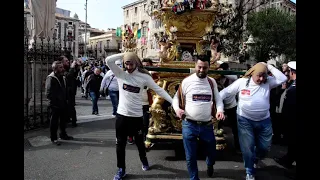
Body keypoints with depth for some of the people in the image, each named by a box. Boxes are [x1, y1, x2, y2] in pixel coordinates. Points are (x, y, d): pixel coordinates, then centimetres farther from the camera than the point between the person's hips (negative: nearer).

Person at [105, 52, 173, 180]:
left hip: (137, 116, -1)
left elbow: (159, 90, -5)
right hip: (121, 115, 1)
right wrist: (123, 54, -15)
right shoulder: (120, 74, -4)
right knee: (120, 144, 10)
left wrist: (173, 101, -9)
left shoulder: (144, 77, -6)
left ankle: (144, 160, 46)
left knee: (139, 142, 18)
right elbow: (108, 60, -16)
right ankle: (121, 169, 27)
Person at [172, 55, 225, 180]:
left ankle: (210, 165, 57)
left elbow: (218, 99, 8)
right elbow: (176, 98, 3)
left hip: (207, 125, 3)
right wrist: (177, 109, -17)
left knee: (212, 152, 21)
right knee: (190, 157, 8)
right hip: (189, 125, -2)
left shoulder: (212, 82, 2)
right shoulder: (186, 81, -5)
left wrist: (220, 110, -12)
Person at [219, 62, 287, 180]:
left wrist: (269, 67, -15)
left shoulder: (268, 82, -2)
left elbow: (282, 79, -15)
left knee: (265, 146, 15)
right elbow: (226, 92, -3)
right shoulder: (242, 82, -8)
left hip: (264, 120, 3)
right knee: (248, 147, 3)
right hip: (245, 120, -3)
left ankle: (255, 159, 49)